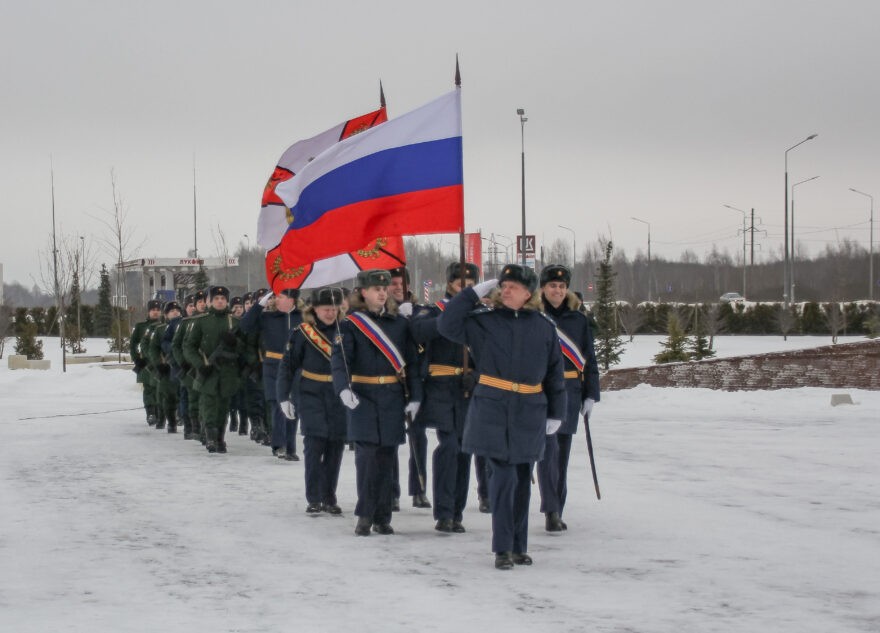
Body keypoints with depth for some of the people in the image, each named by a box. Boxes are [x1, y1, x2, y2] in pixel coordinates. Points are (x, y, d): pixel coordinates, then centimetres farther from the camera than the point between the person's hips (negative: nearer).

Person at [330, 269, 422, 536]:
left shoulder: (400, 323, 9)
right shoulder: (351, 324, -1)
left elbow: (411, 362, 9)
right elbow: (339, 360, -12)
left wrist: (414, 396, 0)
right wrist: (344, 388, -30)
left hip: (393, 398, 3)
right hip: (363, 397, -3)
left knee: (386, 456, 5)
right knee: (366, 452, -11)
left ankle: (382, 517, 13)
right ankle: (364, 515, -4)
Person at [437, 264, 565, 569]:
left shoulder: (543, 327, 6)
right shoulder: (484, 321, 2)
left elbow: (554, 372, 11)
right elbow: (447, 324, -9)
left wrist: (556, 413, 10)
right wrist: (474, 293, -9)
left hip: (529, 413, 2)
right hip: (492, 409, -2)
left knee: (522, 480, 9)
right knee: (503, 476, -8)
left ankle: (519, 546, 20)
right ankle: (502, 548, -1)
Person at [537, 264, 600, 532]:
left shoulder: (579, 319, 9)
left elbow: (589, 359, 12)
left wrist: (590, 394, 5)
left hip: (570, 393, 4)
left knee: (562, 453, 9)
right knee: (548, 448, -14)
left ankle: (556, 512, 17)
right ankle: (551, 511, -15)